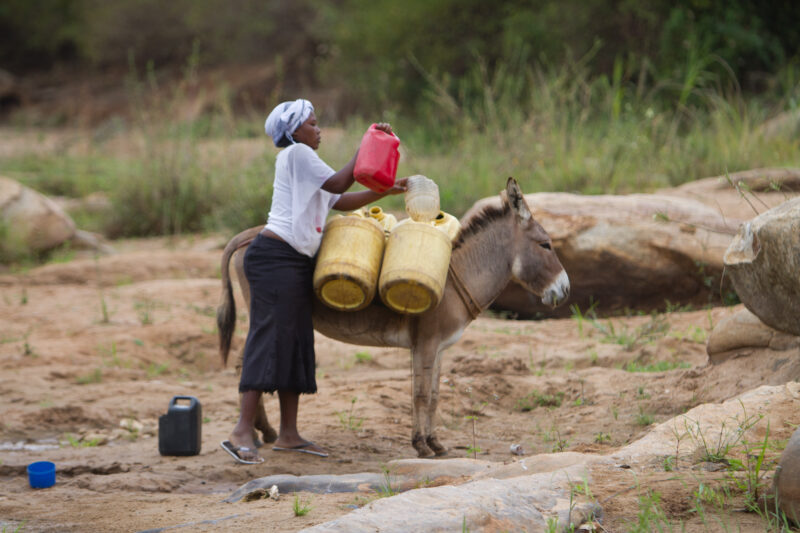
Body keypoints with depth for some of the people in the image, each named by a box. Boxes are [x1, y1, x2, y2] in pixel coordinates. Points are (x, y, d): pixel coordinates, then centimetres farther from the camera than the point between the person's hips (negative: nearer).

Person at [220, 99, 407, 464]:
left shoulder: (305, 161, 24)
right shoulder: (296, 154, -6)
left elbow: (341, 201, 23)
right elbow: (337, 185, -12)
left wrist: (384, 192, 17)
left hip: (297, 263, 10)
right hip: (276, 257, -10)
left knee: (297, 344, 9)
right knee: (270, 338, -15)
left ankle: (288, 434, 12)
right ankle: (243, 432, -18)